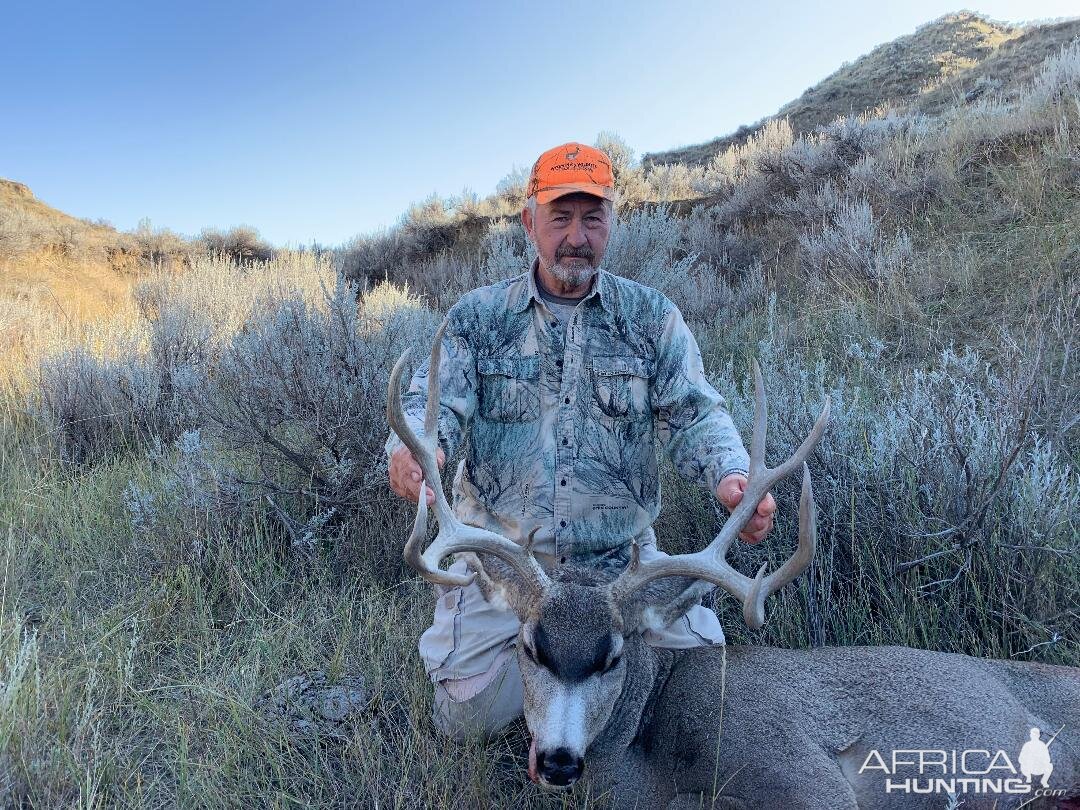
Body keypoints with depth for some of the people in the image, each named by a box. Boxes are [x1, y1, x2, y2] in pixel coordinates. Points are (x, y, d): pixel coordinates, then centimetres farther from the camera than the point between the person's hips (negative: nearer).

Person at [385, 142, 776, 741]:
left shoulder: (651, 317, 3)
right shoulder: (478, 316, 2)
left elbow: (692, 414, -6)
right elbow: (434, 401, -9)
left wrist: (730, 475, -29)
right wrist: (413, 447, -35)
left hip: (619, 556, 1)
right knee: (467, 714, -8)